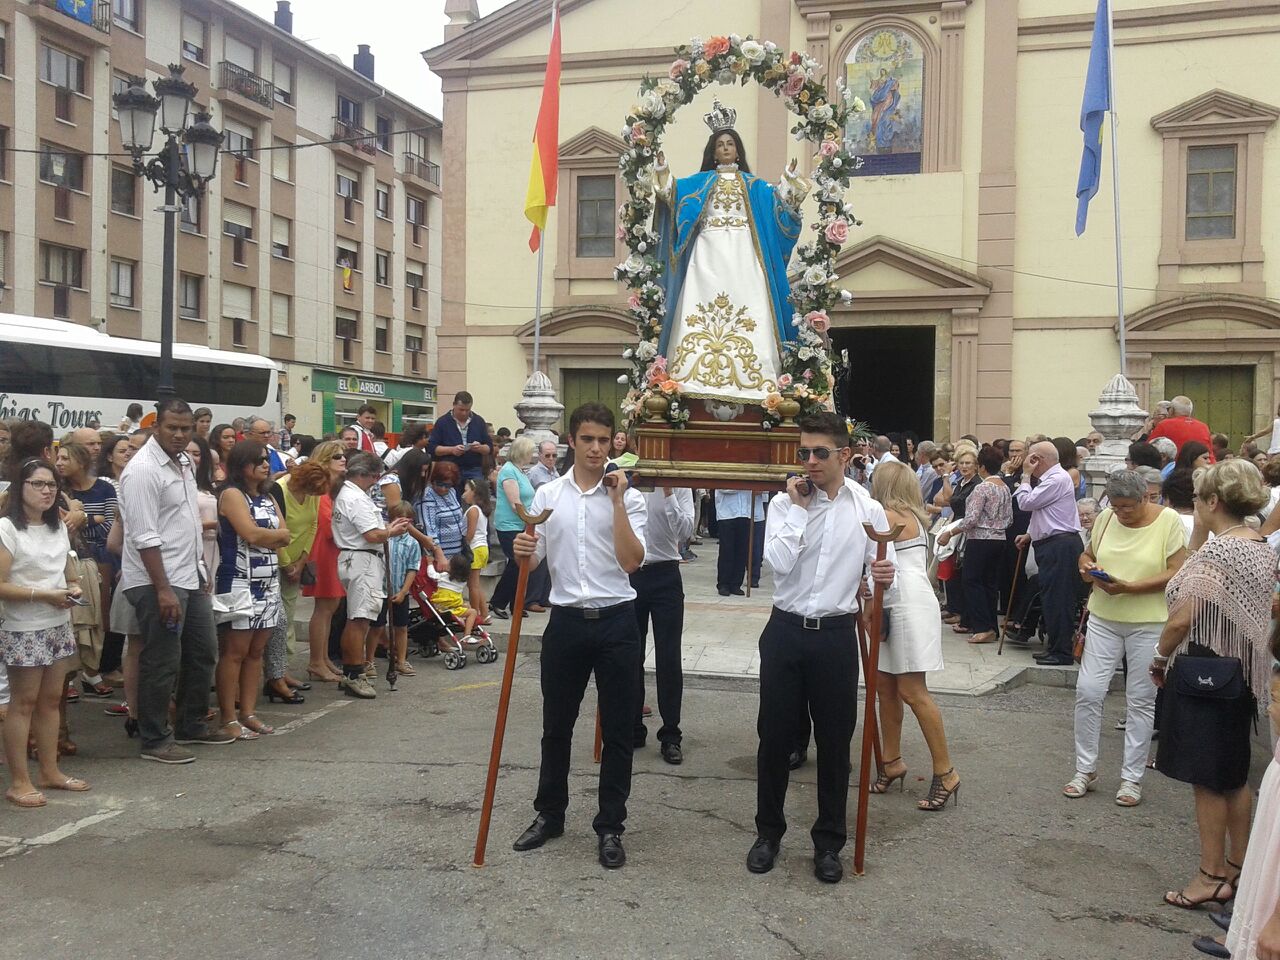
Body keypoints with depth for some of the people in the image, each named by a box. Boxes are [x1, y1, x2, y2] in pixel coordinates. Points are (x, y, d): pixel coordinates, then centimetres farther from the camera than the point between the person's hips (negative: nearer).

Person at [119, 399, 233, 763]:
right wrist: (163, 589, -23)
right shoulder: (143, 470, -16)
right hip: (159, 583, -9)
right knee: (162, 663, -2)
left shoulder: (183, 462, 12)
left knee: (203, 651, 16)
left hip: (189, 577, 9)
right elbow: (144, 537, -21)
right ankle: (155, 740, 10)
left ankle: (192, 725, 30)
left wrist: (201, 567, 18)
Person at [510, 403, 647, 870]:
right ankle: (549, 815, 30)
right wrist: (522, 551, -18)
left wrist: (616, 500, -16)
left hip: (615, 622, -2)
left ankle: (610, 827, 18)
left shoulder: (629, 498, -2)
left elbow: (631, 561, -14)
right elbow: (533, 560, 6)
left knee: (617, 730, 6)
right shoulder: (548, 495, 5)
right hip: (566, 621, 2)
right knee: (556, 726, 13)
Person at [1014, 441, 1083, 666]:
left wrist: (1025, 478, -1)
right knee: (1052, 598, 13)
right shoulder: (1050, 479, 19)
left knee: (1057, 599, -9)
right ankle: (1056, 648, 18)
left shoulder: (1057, 479, -15)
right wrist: (1030, 534, 21)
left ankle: (1061, 652, -6)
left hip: (1059, 546, -11)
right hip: (1052, 544, 11)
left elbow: (1026, 502, -16)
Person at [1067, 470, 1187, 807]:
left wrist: (1129, 587, -21)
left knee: (1141, 701, 6)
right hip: (1104, 619, 4)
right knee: (1087, 691, 0)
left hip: (1149, 623, -3)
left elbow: (1176, 573, -12)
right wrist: (1087, 567, -8)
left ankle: (1132, 777, 18)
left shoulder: (1169, 521, -9)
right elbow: (1087, 554, 16)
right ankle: (1085, 769, 16)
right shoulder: (1105, 518, 2)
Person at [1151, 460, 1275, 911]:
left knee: (1207, 779, 2)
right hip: (1243, 670, 9)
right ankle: (1237, 866, 30)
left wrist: (1160, 659, -7)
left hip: (1203, 670, -9)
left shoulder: (1216, 550, -22)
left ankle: (1212, 875, 13)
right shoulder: (1263, 548, 5)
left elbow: (1182, 618, -24)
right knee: (1234, 775, 19)